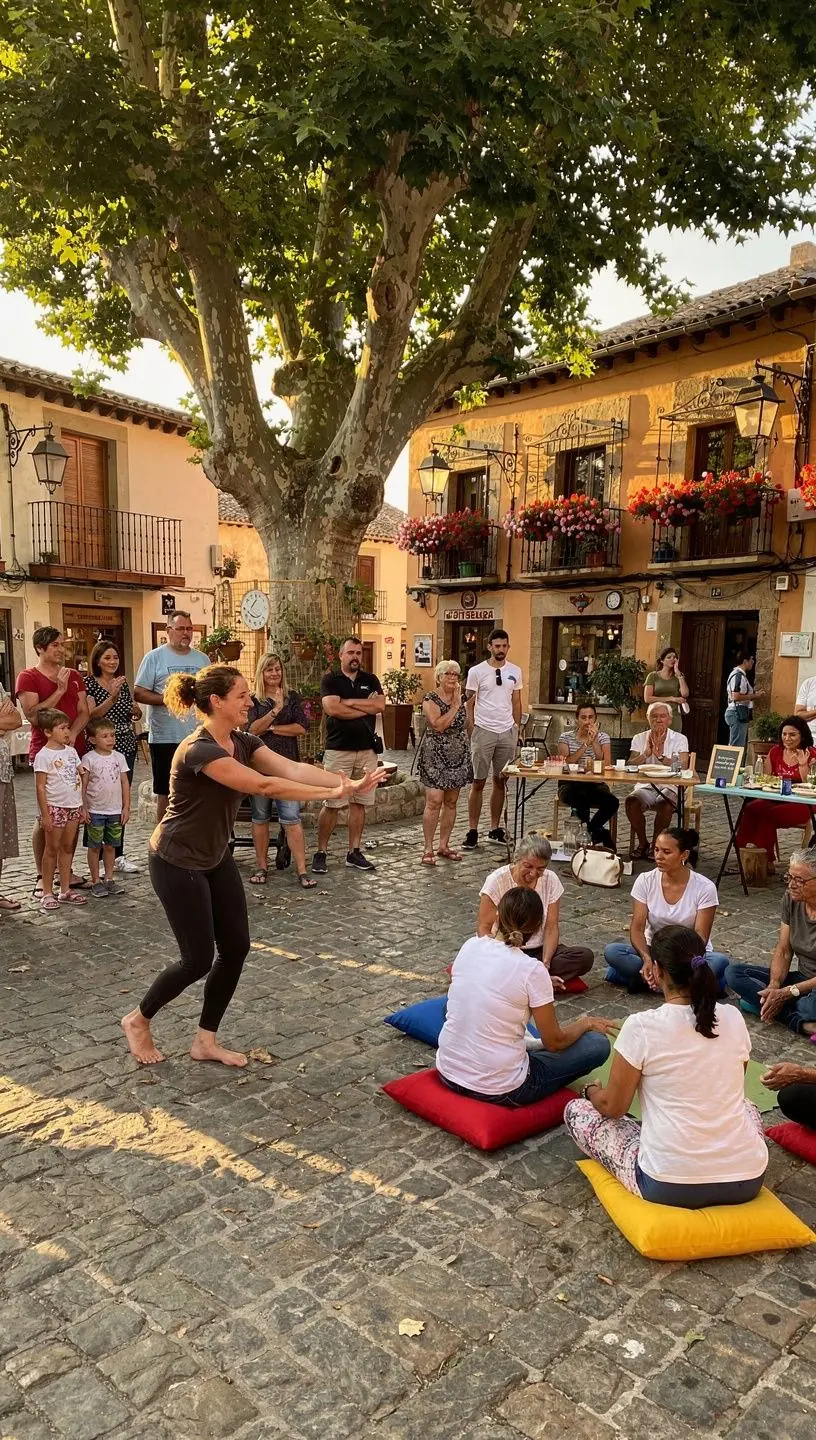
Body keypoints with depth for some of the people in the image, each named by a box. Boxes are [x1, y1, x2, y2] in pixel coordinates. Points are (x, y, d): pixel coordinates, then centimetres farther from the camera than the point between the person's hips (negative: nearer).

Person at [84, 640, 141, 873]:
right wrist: (112, 697, -27)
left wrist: (137, 712, 2)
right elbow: (91, 715, -16)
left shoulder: (123, 683, 12)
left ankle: (118, 854, 17)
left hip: (126, 747, 6)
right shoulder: (89, 683, -4)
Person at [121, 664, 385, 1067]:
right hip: (177, 864, -8)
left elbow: (291, 768, -14)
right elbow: (263, 785, -33)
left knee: (236, 947, 5)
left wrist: (345, 782, -28)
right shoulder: (199, 750, -28)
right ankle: (137, 1020, 25)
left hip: (216, 858, 9)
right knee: (198, 959, 0)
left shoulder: (243, 742, -1)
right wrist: (333, 793, -31)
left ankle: (205, 1041, 21)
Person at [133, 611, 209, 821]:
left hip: (198, 737, 4)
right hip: (165, 738, -4)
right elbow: (139, 694, -6)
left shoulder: (202, 659, 12)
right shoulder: (154, 657, -1)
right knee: (165, 793, 5)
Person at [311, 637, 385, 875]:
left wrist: (349, 702, -8)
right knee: (331, 805, -3)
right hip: (338, 750, -4)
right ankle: (321, 853, 6)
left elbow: (380, 705, -5)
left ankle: (354, 852, 16)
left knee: (359, 803, 7)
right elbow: (332, 708, -15)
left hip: (367, 750, 4)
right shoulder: (330, 679, 2)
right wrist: (367, 707, -8)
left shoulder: (371, 680, 12)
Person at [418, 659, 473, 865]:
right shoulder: (430, 700, -7)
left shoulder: (461, 699, 10)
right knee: (434, 802, -10)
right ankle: (428, 849, -2)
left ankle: (444, 845, 18)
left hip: (458, 756, 6)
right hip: (435, 756, -6)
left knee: (451, 802, 9)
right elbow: (439, 725, -21)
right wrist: (455, 706, -16)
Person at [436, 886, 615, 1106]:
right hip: (498, 1091, -6)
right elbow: (554, 1042, -7)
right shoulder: (532, 970, -18)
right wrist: (585, 1022, 12)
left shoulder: (470, 946, -4)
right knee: (598, 1044, 5)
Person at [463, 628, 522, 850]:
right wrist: (471, 733, -5)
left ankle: (495, 829, 17)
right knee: (478, 782, 0)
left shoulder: (515, 671, 8)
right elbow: (469, 704, -1)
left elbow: (516, 703, 13)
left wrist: (517, 730, 8)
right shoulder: (476, 671, -3)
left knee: (501, 781, 8)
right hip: (483, 731, -3)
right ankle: (472, 831, 6)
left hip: (507, 732, 4)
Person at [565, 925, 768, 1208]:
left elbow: (612, 1107, -1)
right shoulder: (733, 1018, 1)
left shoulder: (641, 1026, -12)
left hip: (669, 1185, -5)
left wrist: (592, 1091, 22)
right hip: (747, 1180, 5)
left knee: (576, 1110, 15)